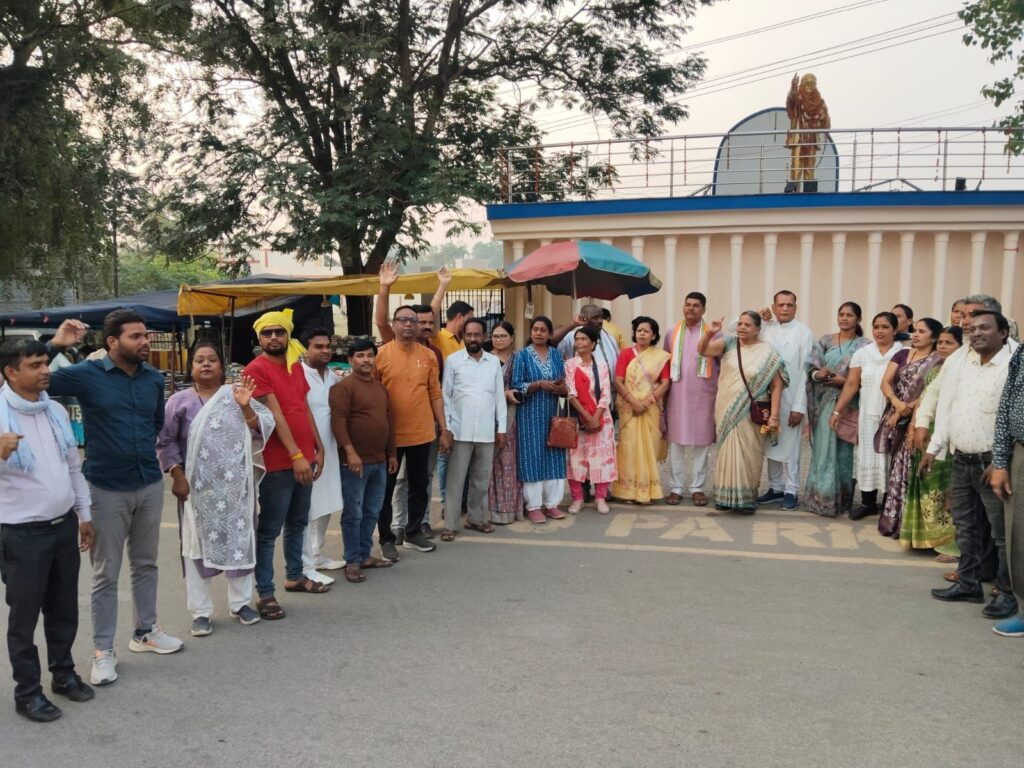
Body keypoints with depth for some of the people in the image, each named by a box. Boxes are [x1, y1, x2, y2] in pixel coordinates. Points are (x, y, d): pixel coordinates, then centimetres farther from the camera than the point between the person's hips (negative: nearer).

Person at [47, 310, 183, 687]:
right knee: (106, 573, 6)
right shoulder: (87, 374, -10)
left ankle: (145, 631, 33)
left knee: (145, 563, 17)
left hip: (150, 484, 4)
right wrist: (56, 344, -23)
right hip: (107, 489, -4)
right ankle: (103, 649, 18)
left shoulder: (154, 378, 2)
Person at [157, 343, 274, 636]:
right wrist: (177, 476, -8)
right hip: (198, 487, -2)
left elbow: (262, 430, -3)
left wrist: (246, 407, -19)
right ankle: (200, 612, 13)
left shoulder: (237, 395, 5)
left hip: (236, 485, 2)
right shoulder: (179, 401, 1)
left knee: (240, 541, 9)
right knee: (198, 545, 3)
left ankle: (240, 602, 24)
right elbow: (165, 441, 0)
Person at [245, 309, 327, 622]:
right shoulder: (256, 369, -12)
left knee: (298, 523, 19)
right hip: (277, 463, -8)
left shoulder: (295, 366, 12)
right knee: (269, 530, 0)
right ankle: (265, 594, 7)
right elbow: (275, 415, -18)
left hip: (304, 457, 8)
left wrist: (318, 448, 13)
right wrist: (296, 455, -23)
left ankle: (295, 576, 34)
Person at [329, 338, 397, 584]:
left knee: (372, 512, 14)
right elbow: (338, 420, -17)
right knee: (353, 514, -1)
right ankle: (352, 562, 7)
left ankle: (365, 555, 25)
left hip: (379, 461, 7)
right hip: (355, 460, -7)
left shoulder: (381, 387, 16)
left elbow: (390, 420, 20)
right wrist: (350, 452, -23)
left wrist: (392, 453, 18)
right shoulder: (343, 387, -9)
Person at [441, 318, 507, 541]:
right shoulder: (453, 360, -1)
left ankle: (476, 518, 25)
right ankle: (449, 524, 7)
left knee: (481, 479, 12)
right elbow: (445, 396, -2)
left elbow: (499, 396, 9)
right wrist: (445, 427, -7)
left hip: (487, 431, 3)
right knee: (456, 479, 1)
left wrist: (501, 428, 6)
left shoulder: (494, 362, 8)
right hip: (460, 430, -3)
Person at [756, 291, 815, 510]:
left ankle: (791, 491, 14)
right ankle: (775, 487, 24)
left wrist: (799, 406, -12)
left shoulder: (803, 333, -8)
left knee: (789, 447, 3)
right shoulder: (765, 328, 5)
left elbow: (805, 371, -9)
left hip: (791, 400, -4)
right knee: (771, 445, 12)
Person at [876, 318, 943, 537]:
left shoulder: (938, 361, -5)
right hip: (895, 418, 5)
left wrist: (904, 412, -12)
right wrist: (897, 403, -14)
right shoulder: (902, 354, 11)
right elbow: (886, 382, 3)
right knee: (896, 468, 8)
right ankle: (892, 519, 15)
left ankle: (902, 521, 4)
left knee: (906, 470, -4)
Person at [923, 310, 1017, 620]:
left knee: (1003, 532, 1)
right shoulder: (958, 363, 9)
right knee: (965, 527, 15)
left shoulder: (1013, 366, -11)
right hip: (961, 459, 7)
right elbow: (946, 408, 13)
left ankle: (1006, 593, 12)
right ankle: (968, 584, 27)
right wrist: (934, 448, 10)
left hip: (993, 462, -7)